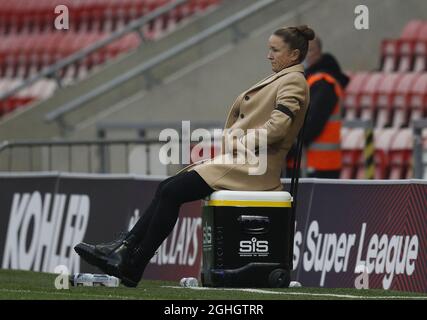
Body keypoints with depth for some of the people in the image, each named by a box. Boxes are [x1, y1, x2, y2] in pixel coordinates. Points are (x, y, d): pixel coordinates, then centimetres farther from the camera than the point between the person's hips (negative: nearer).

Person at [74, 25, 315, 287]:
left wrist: (238, 144, -15)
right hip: (240, 160, 10)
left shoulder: (293, 82, -8)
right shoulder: (280, 79, 24)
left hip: (253, 167, -10)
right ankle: (125, 248, -10)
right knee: (168, 188, -2)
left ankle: (132, 268, -16)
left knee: (172, 192, -17)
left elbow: (278, 125, -21)